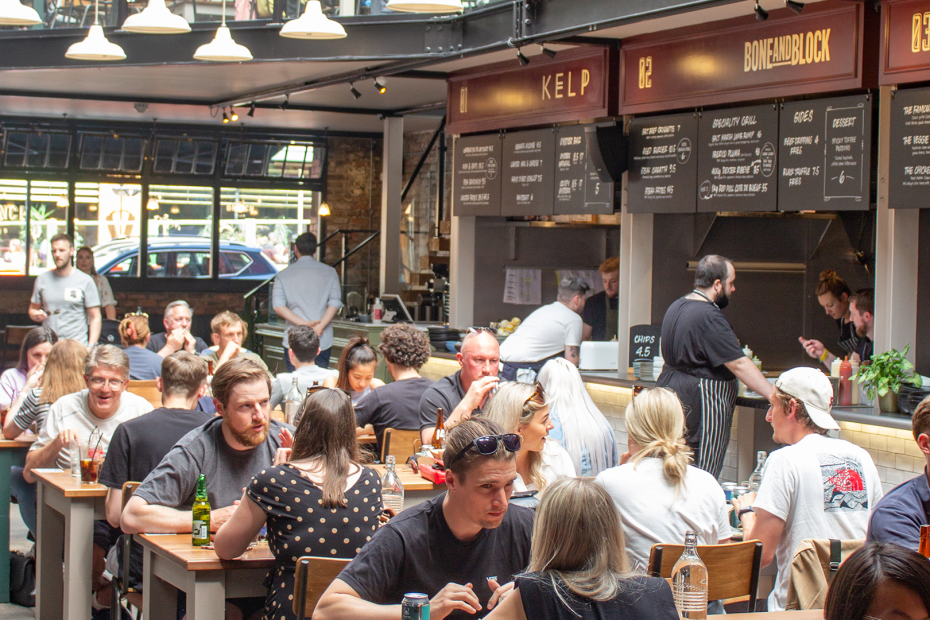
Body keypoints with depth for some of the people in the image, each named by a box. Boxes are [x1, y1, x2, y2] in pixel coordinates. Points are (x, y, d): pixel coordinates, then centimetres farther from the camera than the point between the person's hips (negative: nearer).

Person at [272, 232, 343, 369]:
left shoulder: (284, 275, 4)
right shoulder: (330, 272, 4)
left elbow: (278, 306, -7)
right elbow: (335, 303, -7)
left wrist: (303, 323, -13)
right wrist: (319, 327, -13)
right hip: (323, 341, 1)